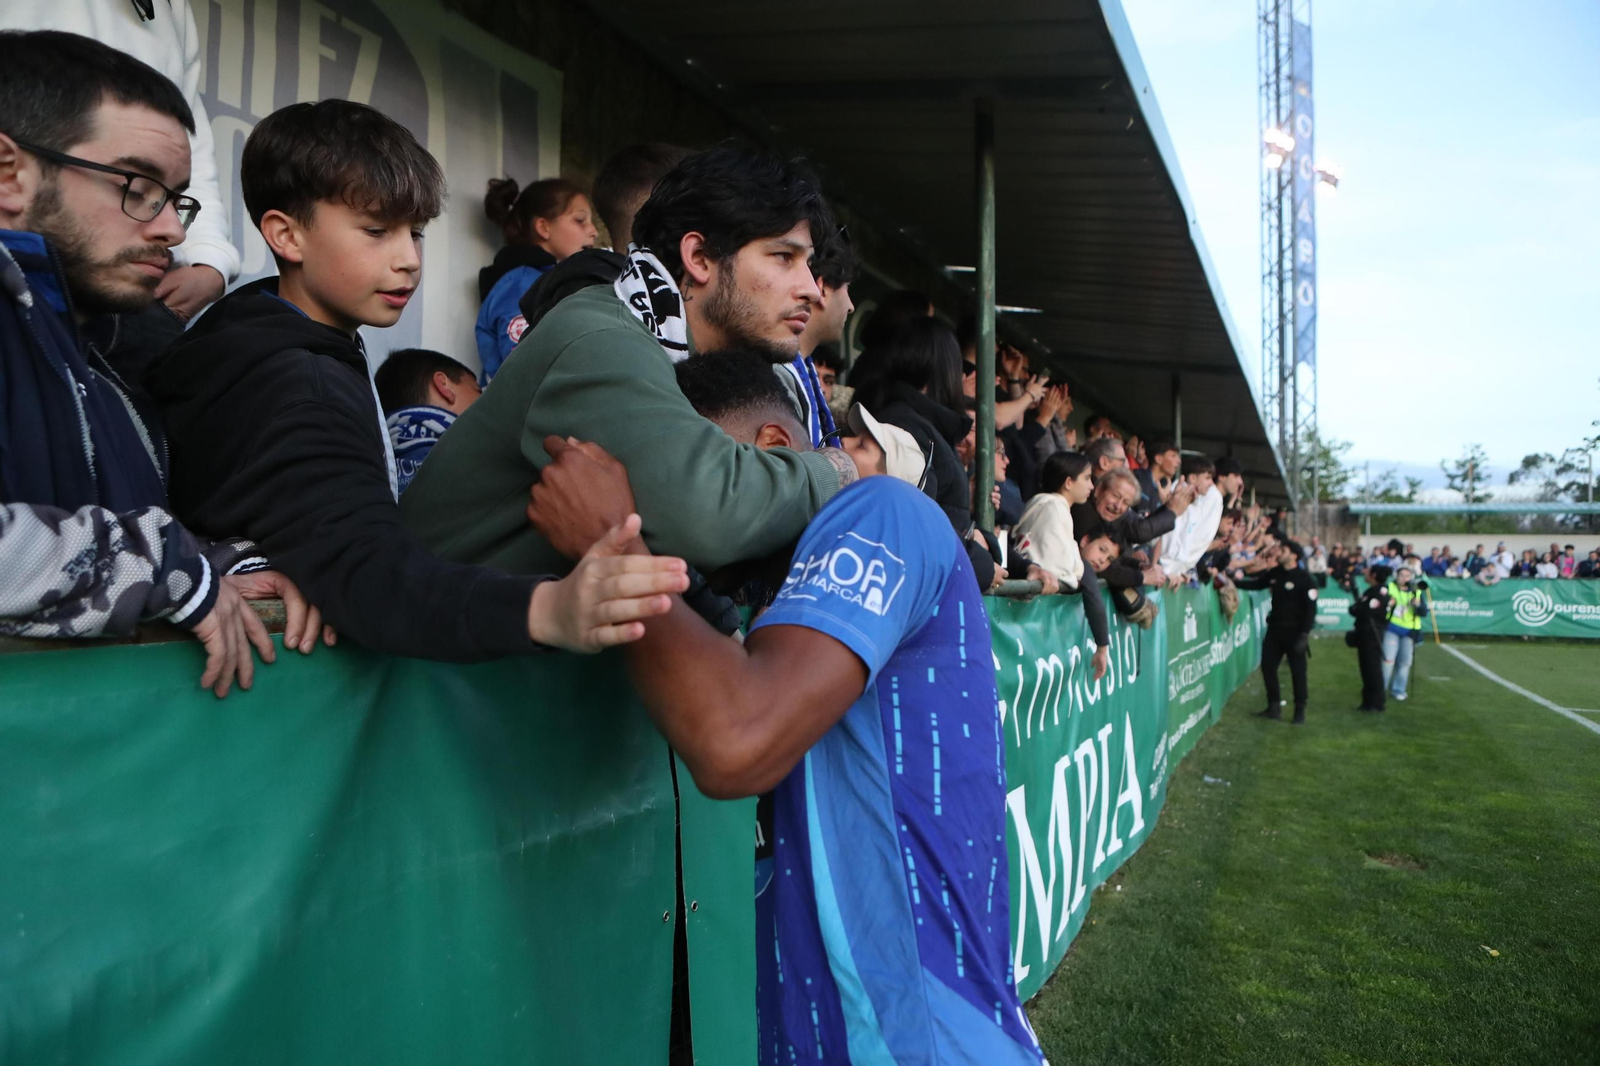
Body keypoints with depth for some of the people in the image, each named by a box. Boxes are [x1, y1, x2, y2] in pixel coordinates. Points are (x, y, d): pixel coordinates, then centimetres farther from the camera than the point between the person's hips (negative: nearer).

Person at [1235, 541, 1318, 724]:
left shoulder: (1304, 578, -13)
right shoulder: (1275, 573, 5)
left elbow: (1311, 608, -15)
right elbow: (1256, 584, 20)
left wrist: (1304, 635, -19)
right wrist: (1235, 581, 6)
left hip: (1294, 630, -6)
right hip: (1275, 628, 6)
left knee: (1297, 671, 1)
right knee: (1268, 666, 7)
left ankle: (1300, 711, 11)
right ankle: (1274, 707, 19)